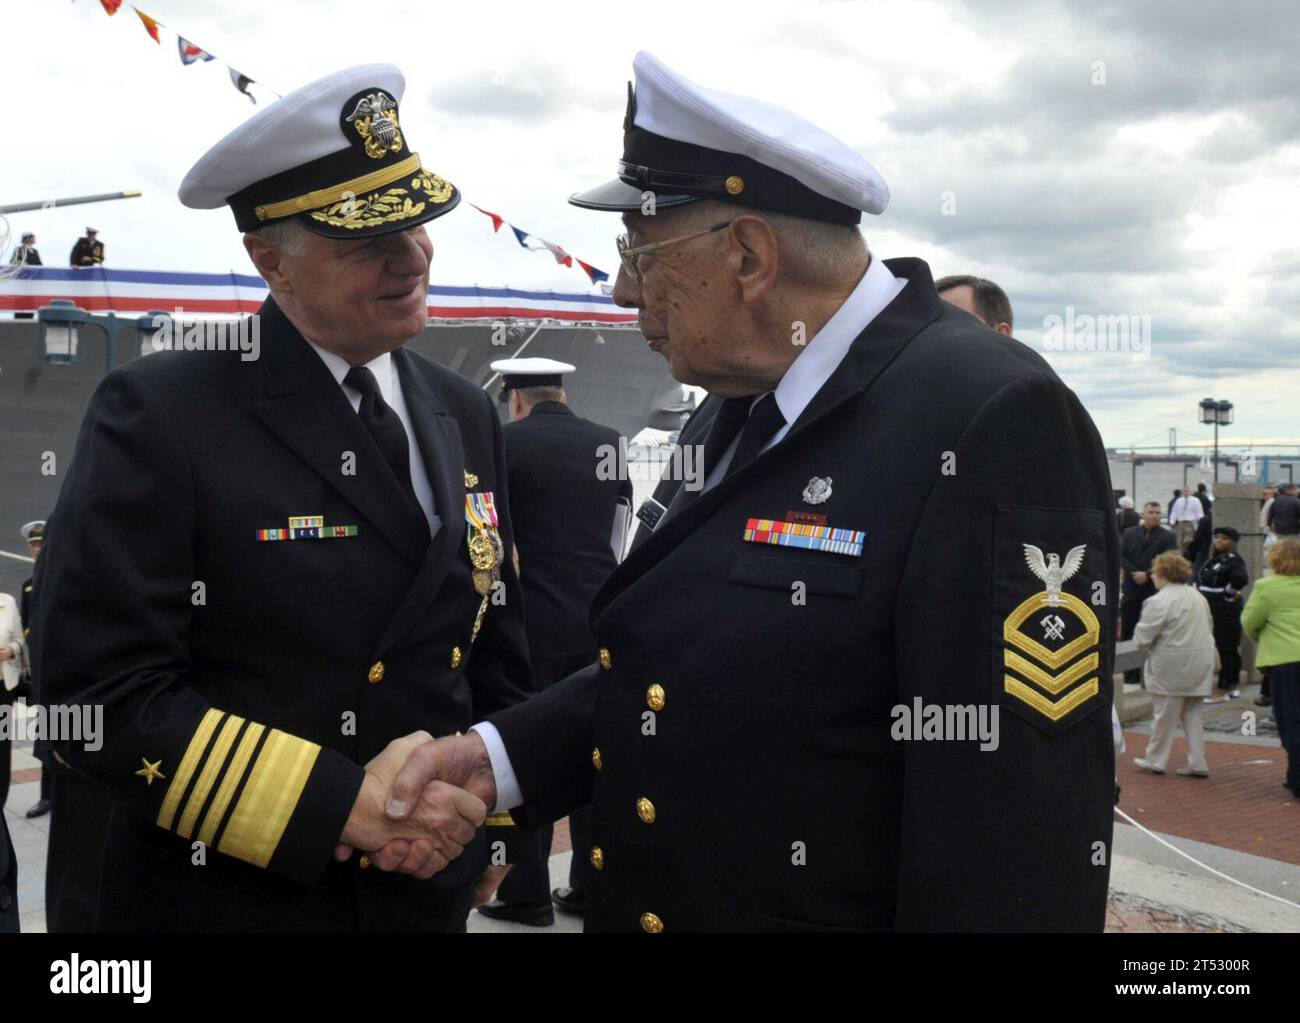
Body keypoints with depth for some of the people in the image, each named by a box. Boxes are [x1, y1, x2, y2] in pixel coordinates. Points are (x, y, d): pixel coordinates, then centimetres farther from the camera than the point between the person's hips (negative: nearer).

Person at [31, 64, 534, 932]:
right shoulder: (159, 412, -14)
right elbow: (99, 694, -18)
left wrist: (482, 824, -2)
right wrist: (341, 802, -21)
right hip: (217, 900, -5)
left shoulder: (466, 415, 3)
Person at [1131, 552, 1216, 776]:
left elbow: (1143, 637, -15)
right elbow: (1209, 627, 17)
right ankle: (1197, 764, 13)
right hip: (1201, 663, 7)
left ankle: (1156, 760, 14)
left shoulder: (1159, 602, -16)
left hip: (1173, 667, -7)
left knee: (1166, 715, 3)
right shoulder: (1198, 596, 10)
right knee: (1192, 715, 13)